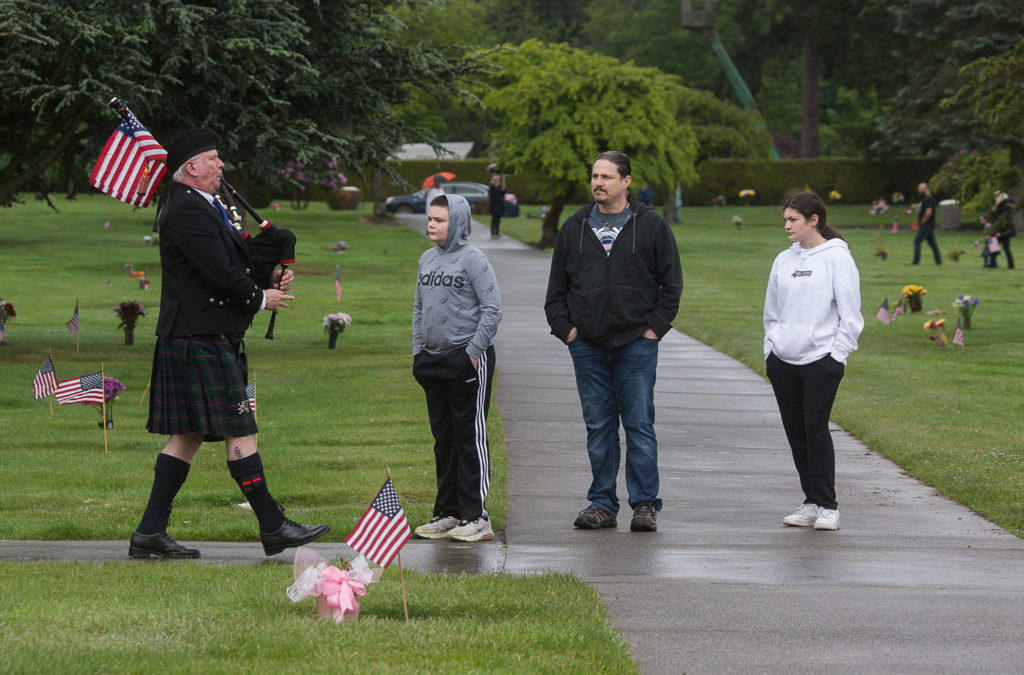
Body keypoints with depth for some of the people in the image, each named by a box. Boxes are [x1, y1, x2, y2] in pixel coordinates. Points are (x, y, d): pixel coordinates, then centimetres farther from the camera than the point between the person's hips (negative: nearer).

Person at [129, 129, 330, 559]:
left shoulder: (201, 207, 19)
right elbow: (220, 272, -21)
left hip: (209, 336, 11)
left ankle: (150, 531, 9)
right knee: (239, 431, -6)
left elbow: (232, 261, 23)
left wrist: (270, 278, 6)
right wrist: (260, 298, -6)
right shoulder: (187, 210, -15)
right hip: (202, 339, -11)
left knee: (188, 435, 9)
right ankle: (272, 527, -2)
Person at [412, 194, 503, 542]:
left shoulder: (473, 259, -9)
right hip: (433, 360, 7)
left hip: (468, 359, -7)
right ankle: (448, 513, 18)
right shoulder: (427, 259, 12)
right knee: (443, 436, 11)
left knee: (470, 435, -4)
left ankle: (475, 516, -1)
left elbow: (493, 310, -12)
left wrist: (474, 351, -14)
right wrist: (418, 349, 12)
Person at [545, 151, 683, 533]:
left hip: (636, 344, -3)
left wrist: (655, 326, -3)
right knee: (598, 429, 6)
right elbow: (557, 286, 16)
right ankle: (602, 504, 11)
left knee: (640, 426, -3)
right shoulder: (573, 228, 11)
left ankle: (645, 504, 3)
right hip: (587, 347, 3)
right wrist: (563, 326, 4)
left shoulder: (651, 226, 3)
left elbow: (672, 282, 5)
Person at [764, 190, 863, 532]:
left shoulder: (837, 257, -3)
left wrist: (838, 353, -10)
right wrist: (771, 348, 11)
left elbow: (850, 312, -5)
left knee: (816, 428, -11)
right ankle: (811, 501, 13)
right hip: (782, 362, 6)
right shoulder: (783, 260, 13)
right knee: (795, 430, 5)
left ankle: (827, 506, -5)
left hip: (822, 360, -6)